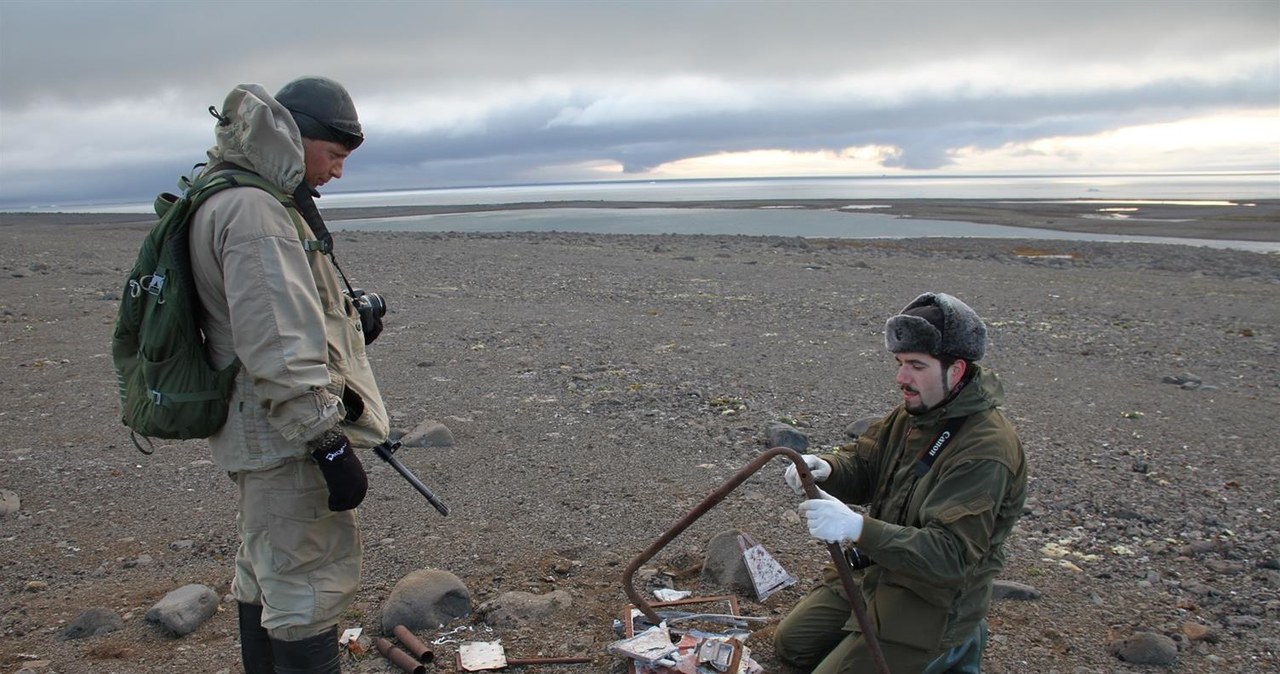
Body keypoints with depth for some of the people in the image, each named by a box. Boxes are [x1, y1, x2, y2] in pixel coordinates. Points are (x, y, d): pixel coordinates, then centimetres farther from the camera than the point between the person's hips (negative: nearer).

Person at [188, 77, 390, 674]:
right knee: (311, 584, -5)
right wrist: (330, 445, -24)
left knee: (265, 573, 22)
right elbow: (279, 350, -26)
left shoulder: (232, 199, 14)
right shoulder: (255, 211, -20)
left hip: (259, 436, 11)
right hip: (288, 441, -11)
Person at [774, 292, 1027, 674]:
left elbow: (950, 553, -34)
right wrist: (824, 470, -20)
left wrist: (857, 528, -45)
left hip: (933, 597, -9)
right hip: (874, 569, 9)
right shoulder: (917, 409, -2)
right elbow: (862, 465, 4)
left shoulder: (985, 451, -29)